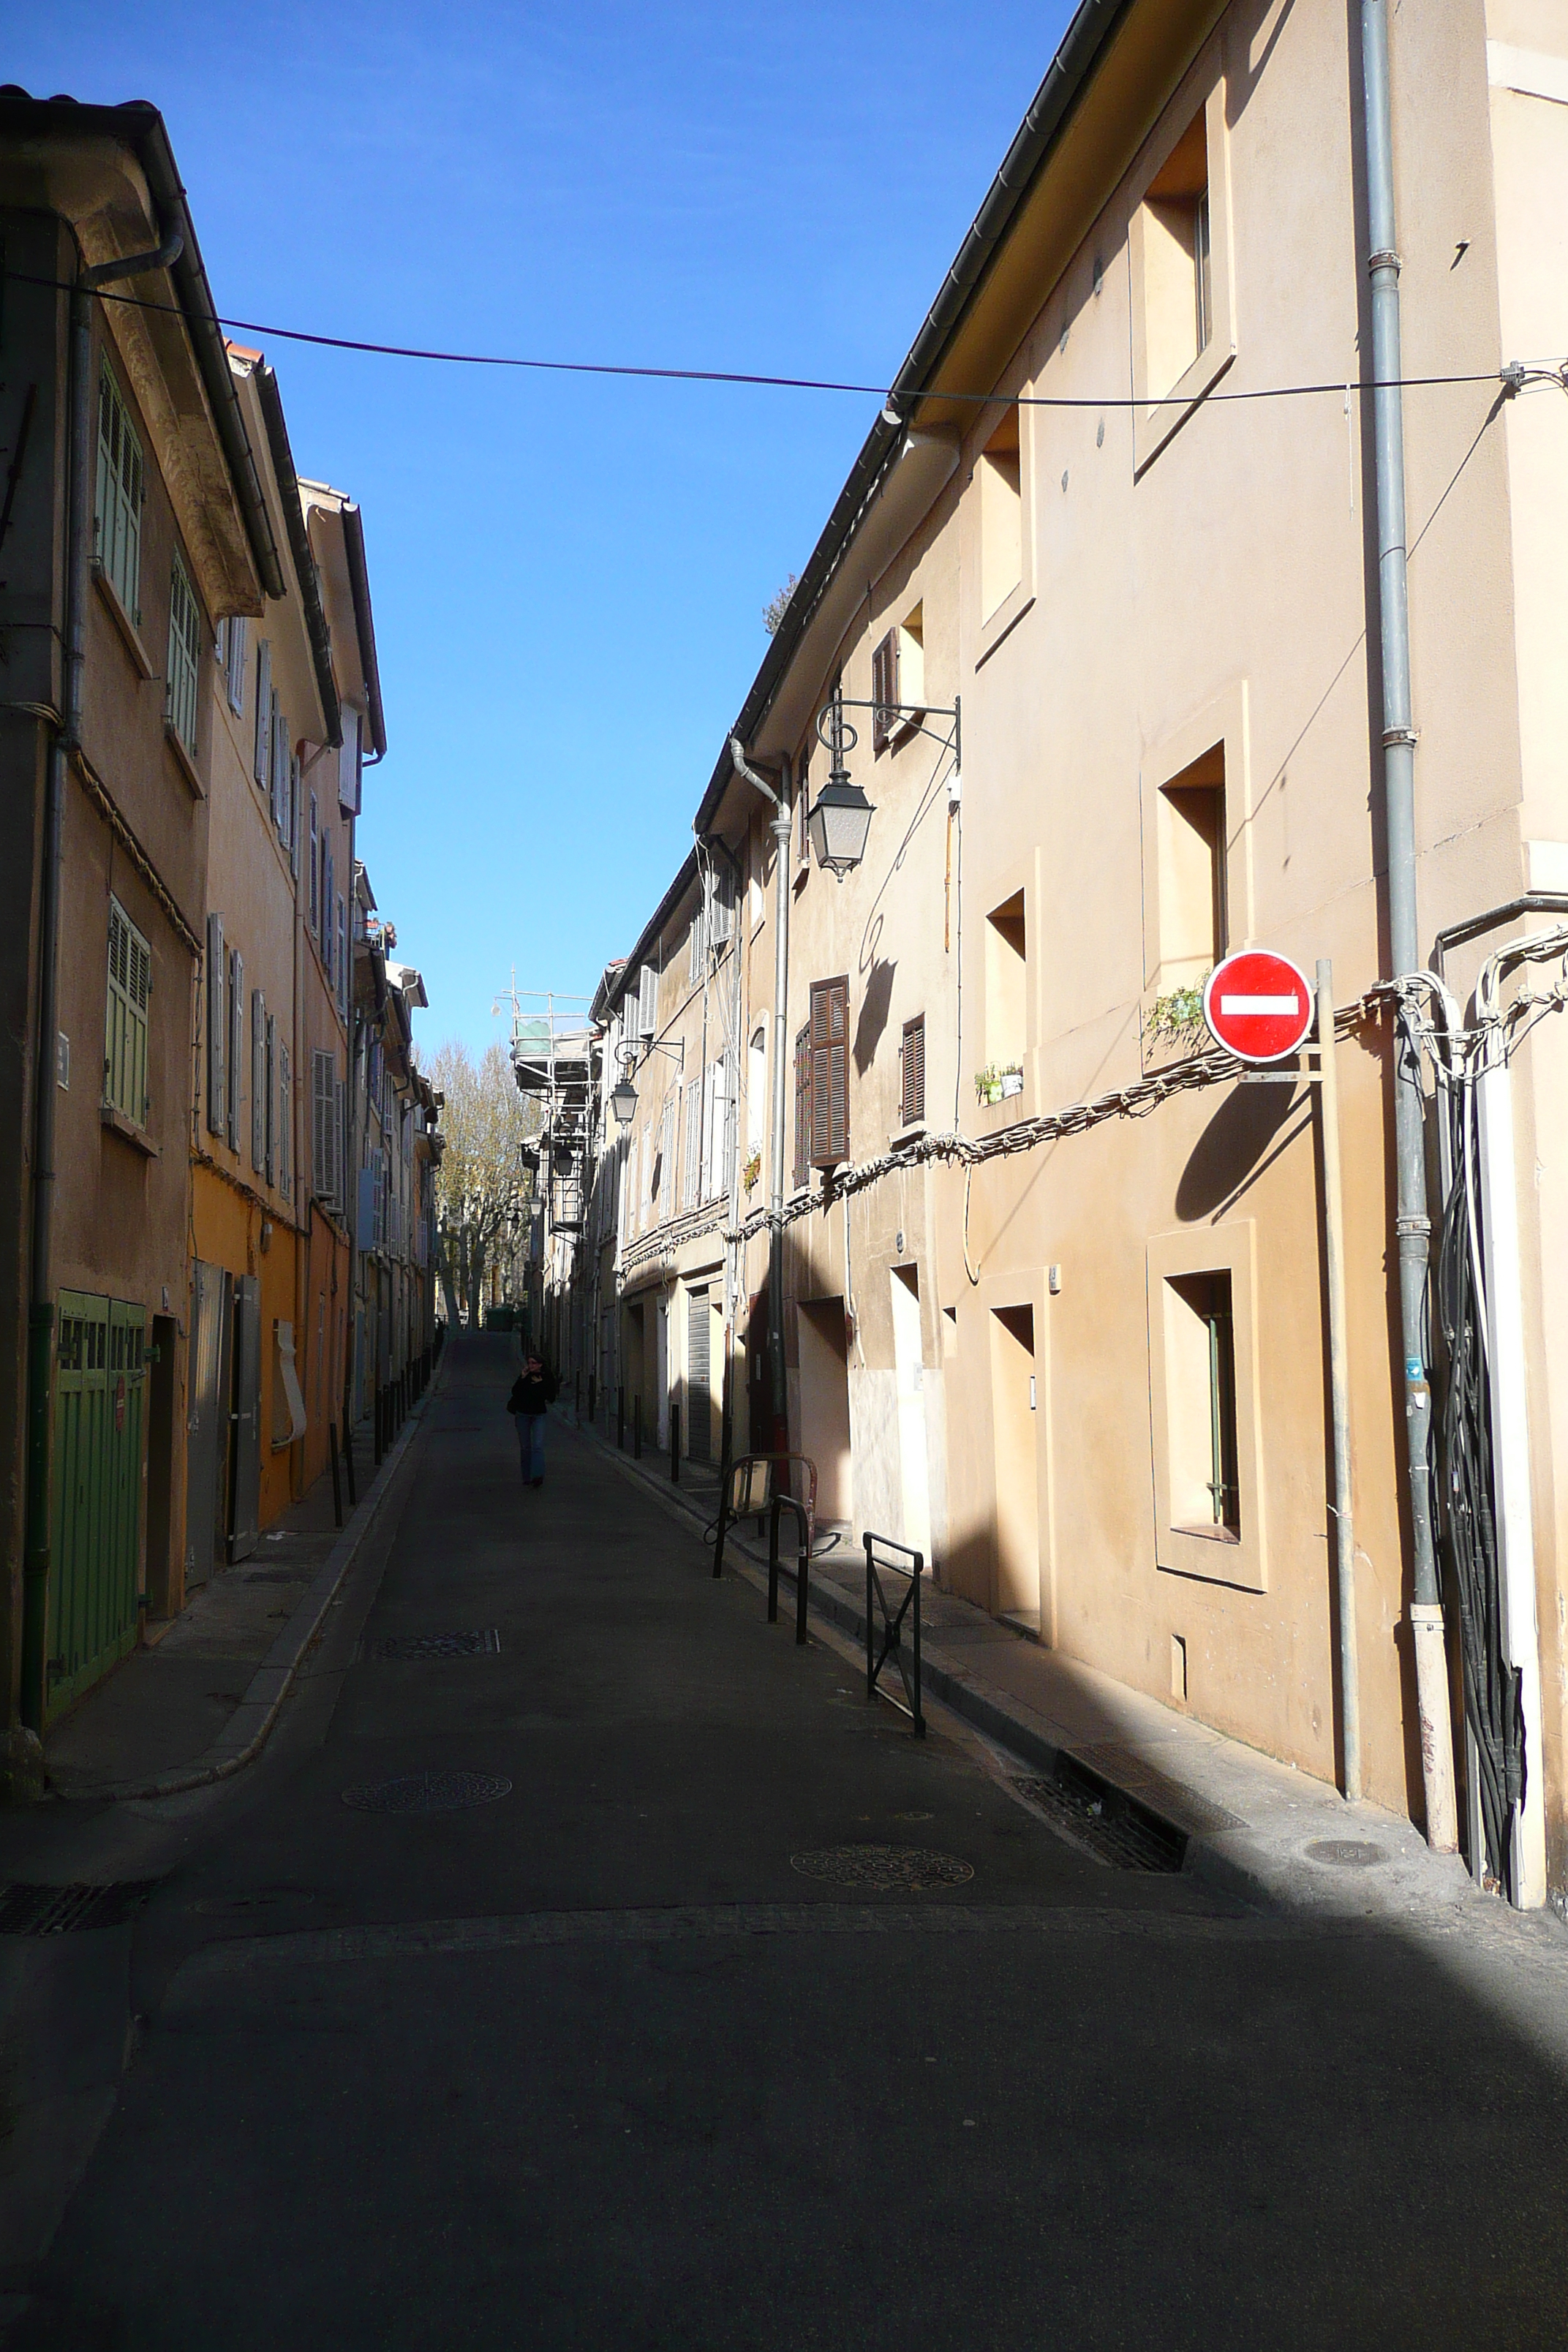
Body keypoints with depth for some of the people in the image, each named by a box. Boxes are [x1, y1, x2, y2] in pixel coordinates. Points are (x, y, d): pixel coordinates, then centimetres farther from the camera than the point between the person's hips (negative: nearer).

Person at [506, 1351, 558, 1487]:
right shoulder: (525, 1375, 0)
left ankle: (538, 1476, -25)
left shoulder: (547, 1377, -5)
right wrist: (522, 1379, -19)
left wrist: (540, 1384, -17)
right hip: (523, 1414, 2)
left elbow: (551, 1396, -10)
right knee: (525, 1447, 6)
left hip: (539, 1415, -2)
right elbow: (515, 1392, -10)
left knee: (538, 1446, -16)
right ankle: (527, 1477, 15)